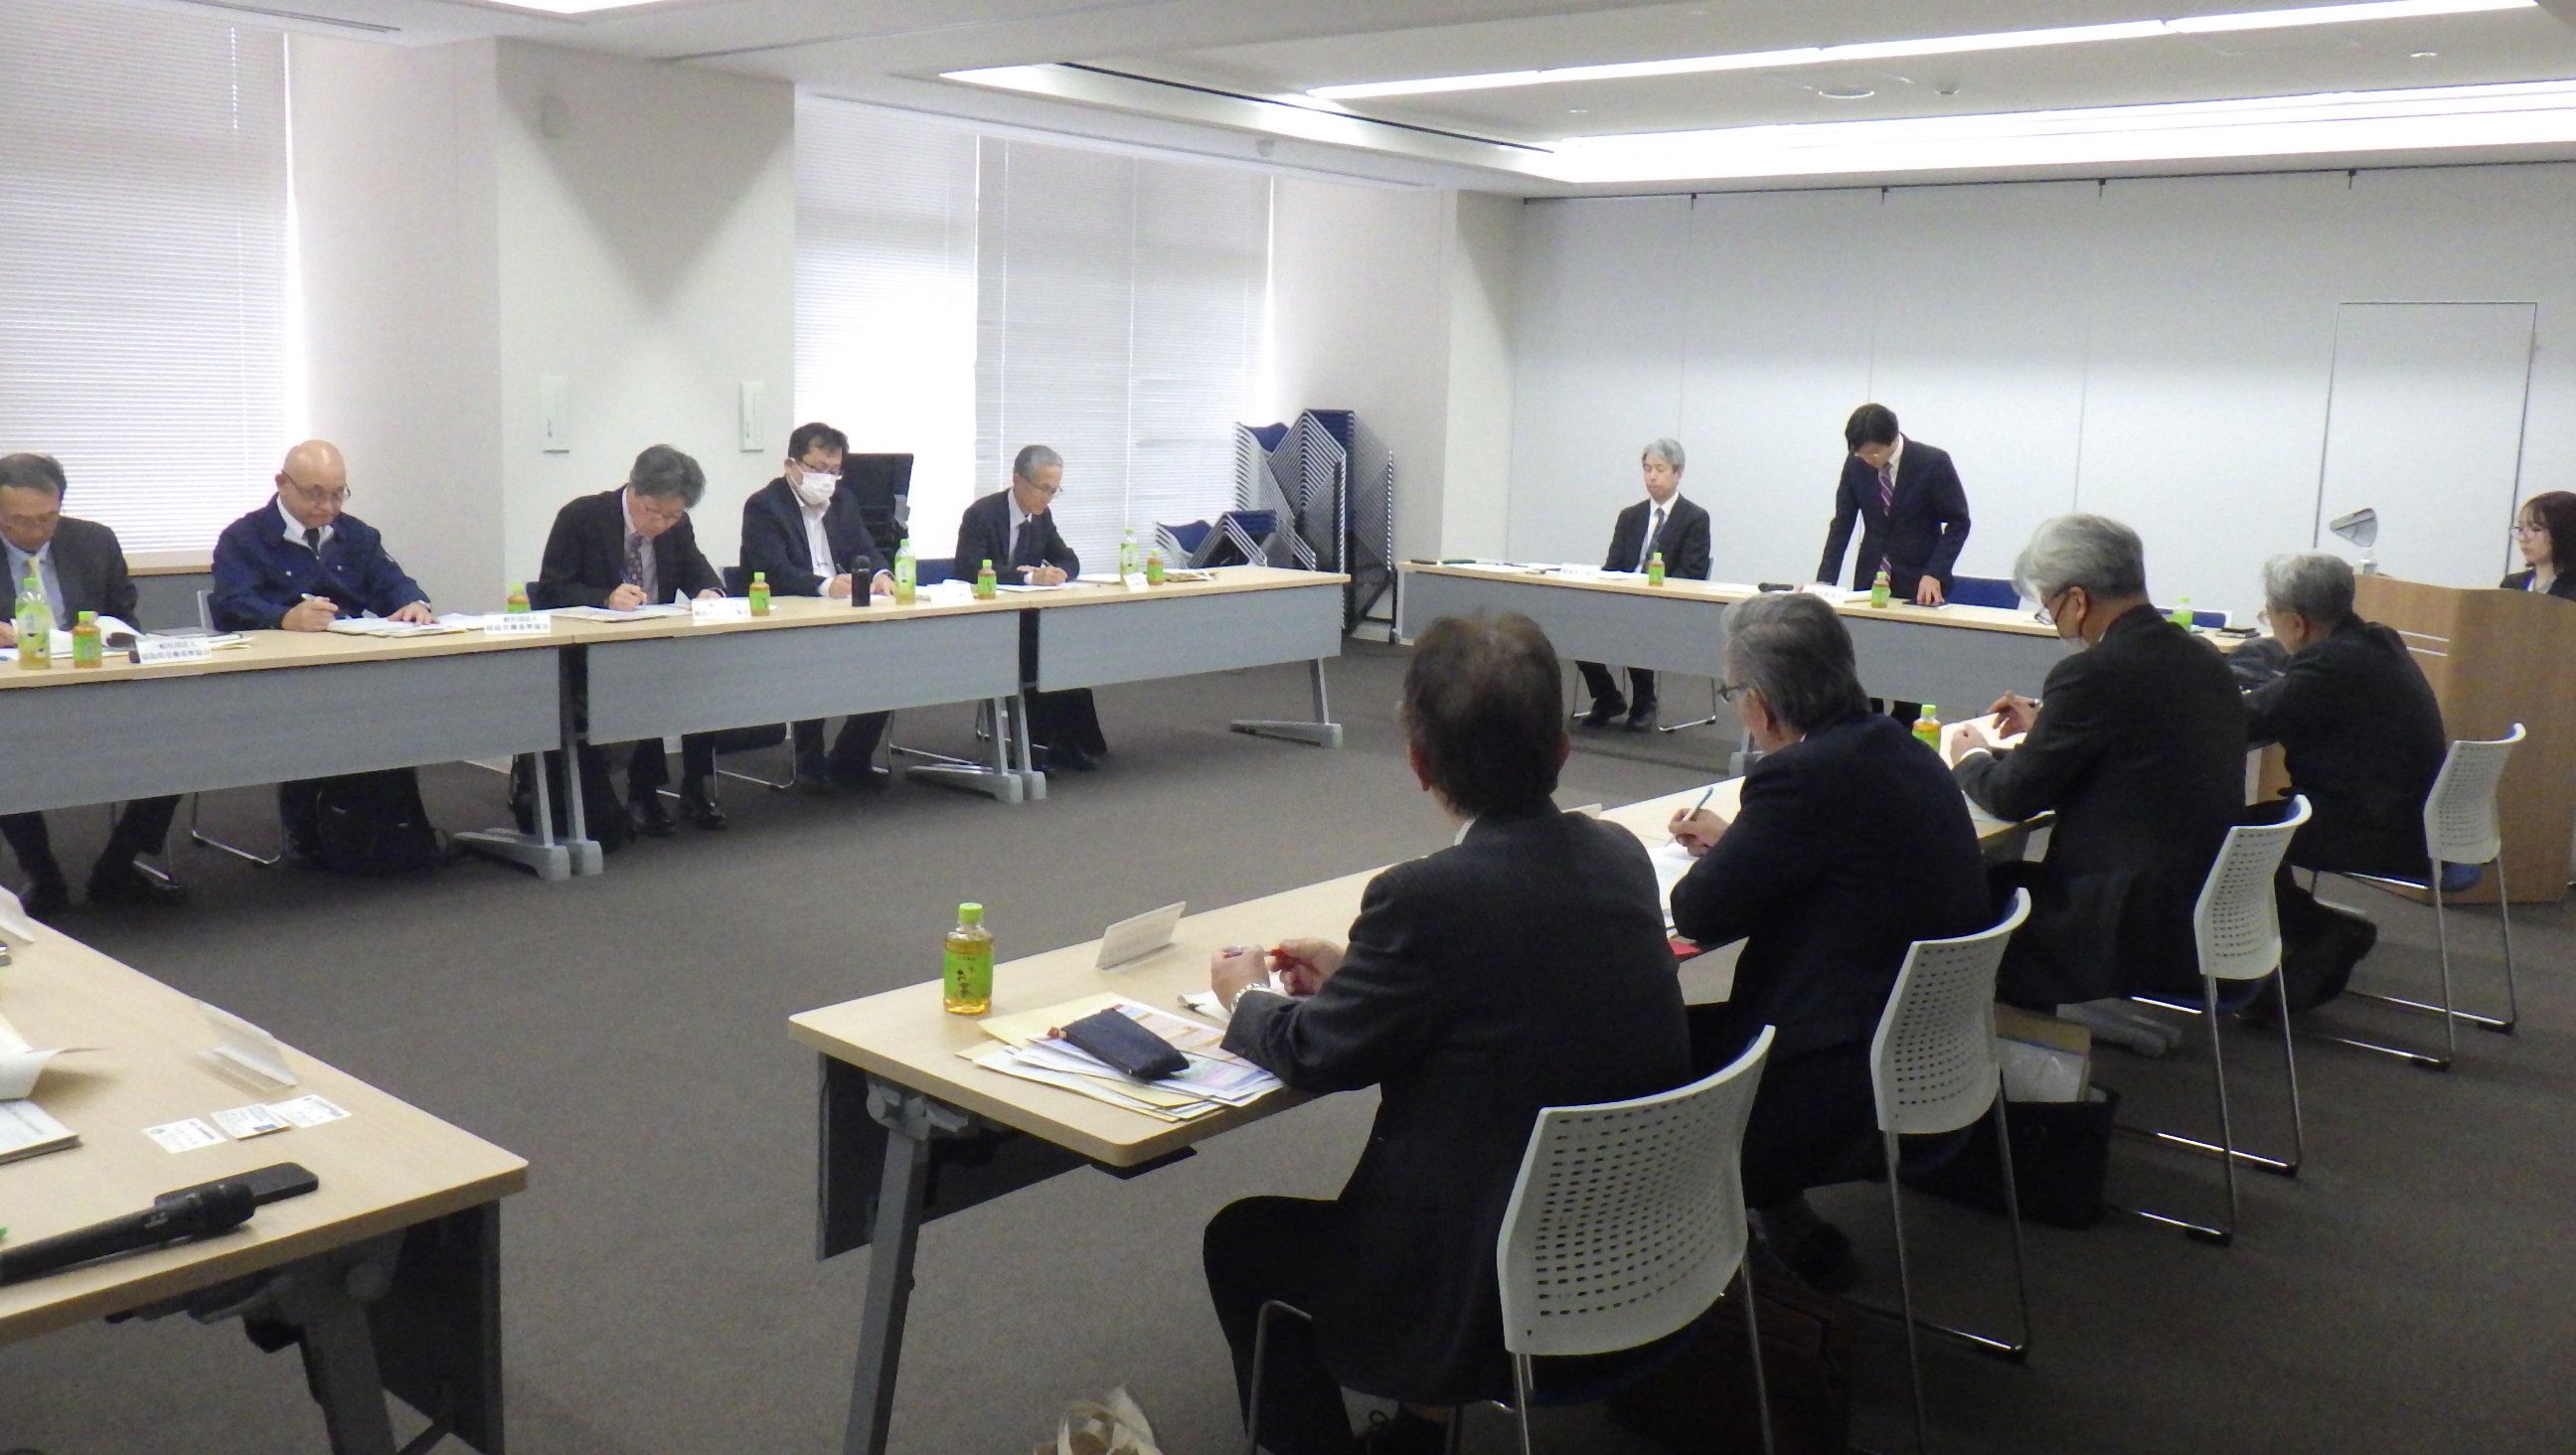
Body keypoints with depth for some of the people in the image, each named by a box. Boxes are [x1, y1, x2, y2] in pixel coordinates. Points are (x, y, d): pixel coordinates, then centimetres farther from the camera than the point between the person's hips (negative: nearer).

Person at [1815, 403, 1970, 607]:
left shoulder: (1933, 462, -11)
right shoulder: (1855, 464, -1)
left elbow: (1958, 522, -5)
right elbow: (1842, 524, 3)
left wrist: (1935, 574, -17)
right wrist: (1824, 580, -7)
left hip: (1920, 585, -3)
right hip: (1869, 581, 3)